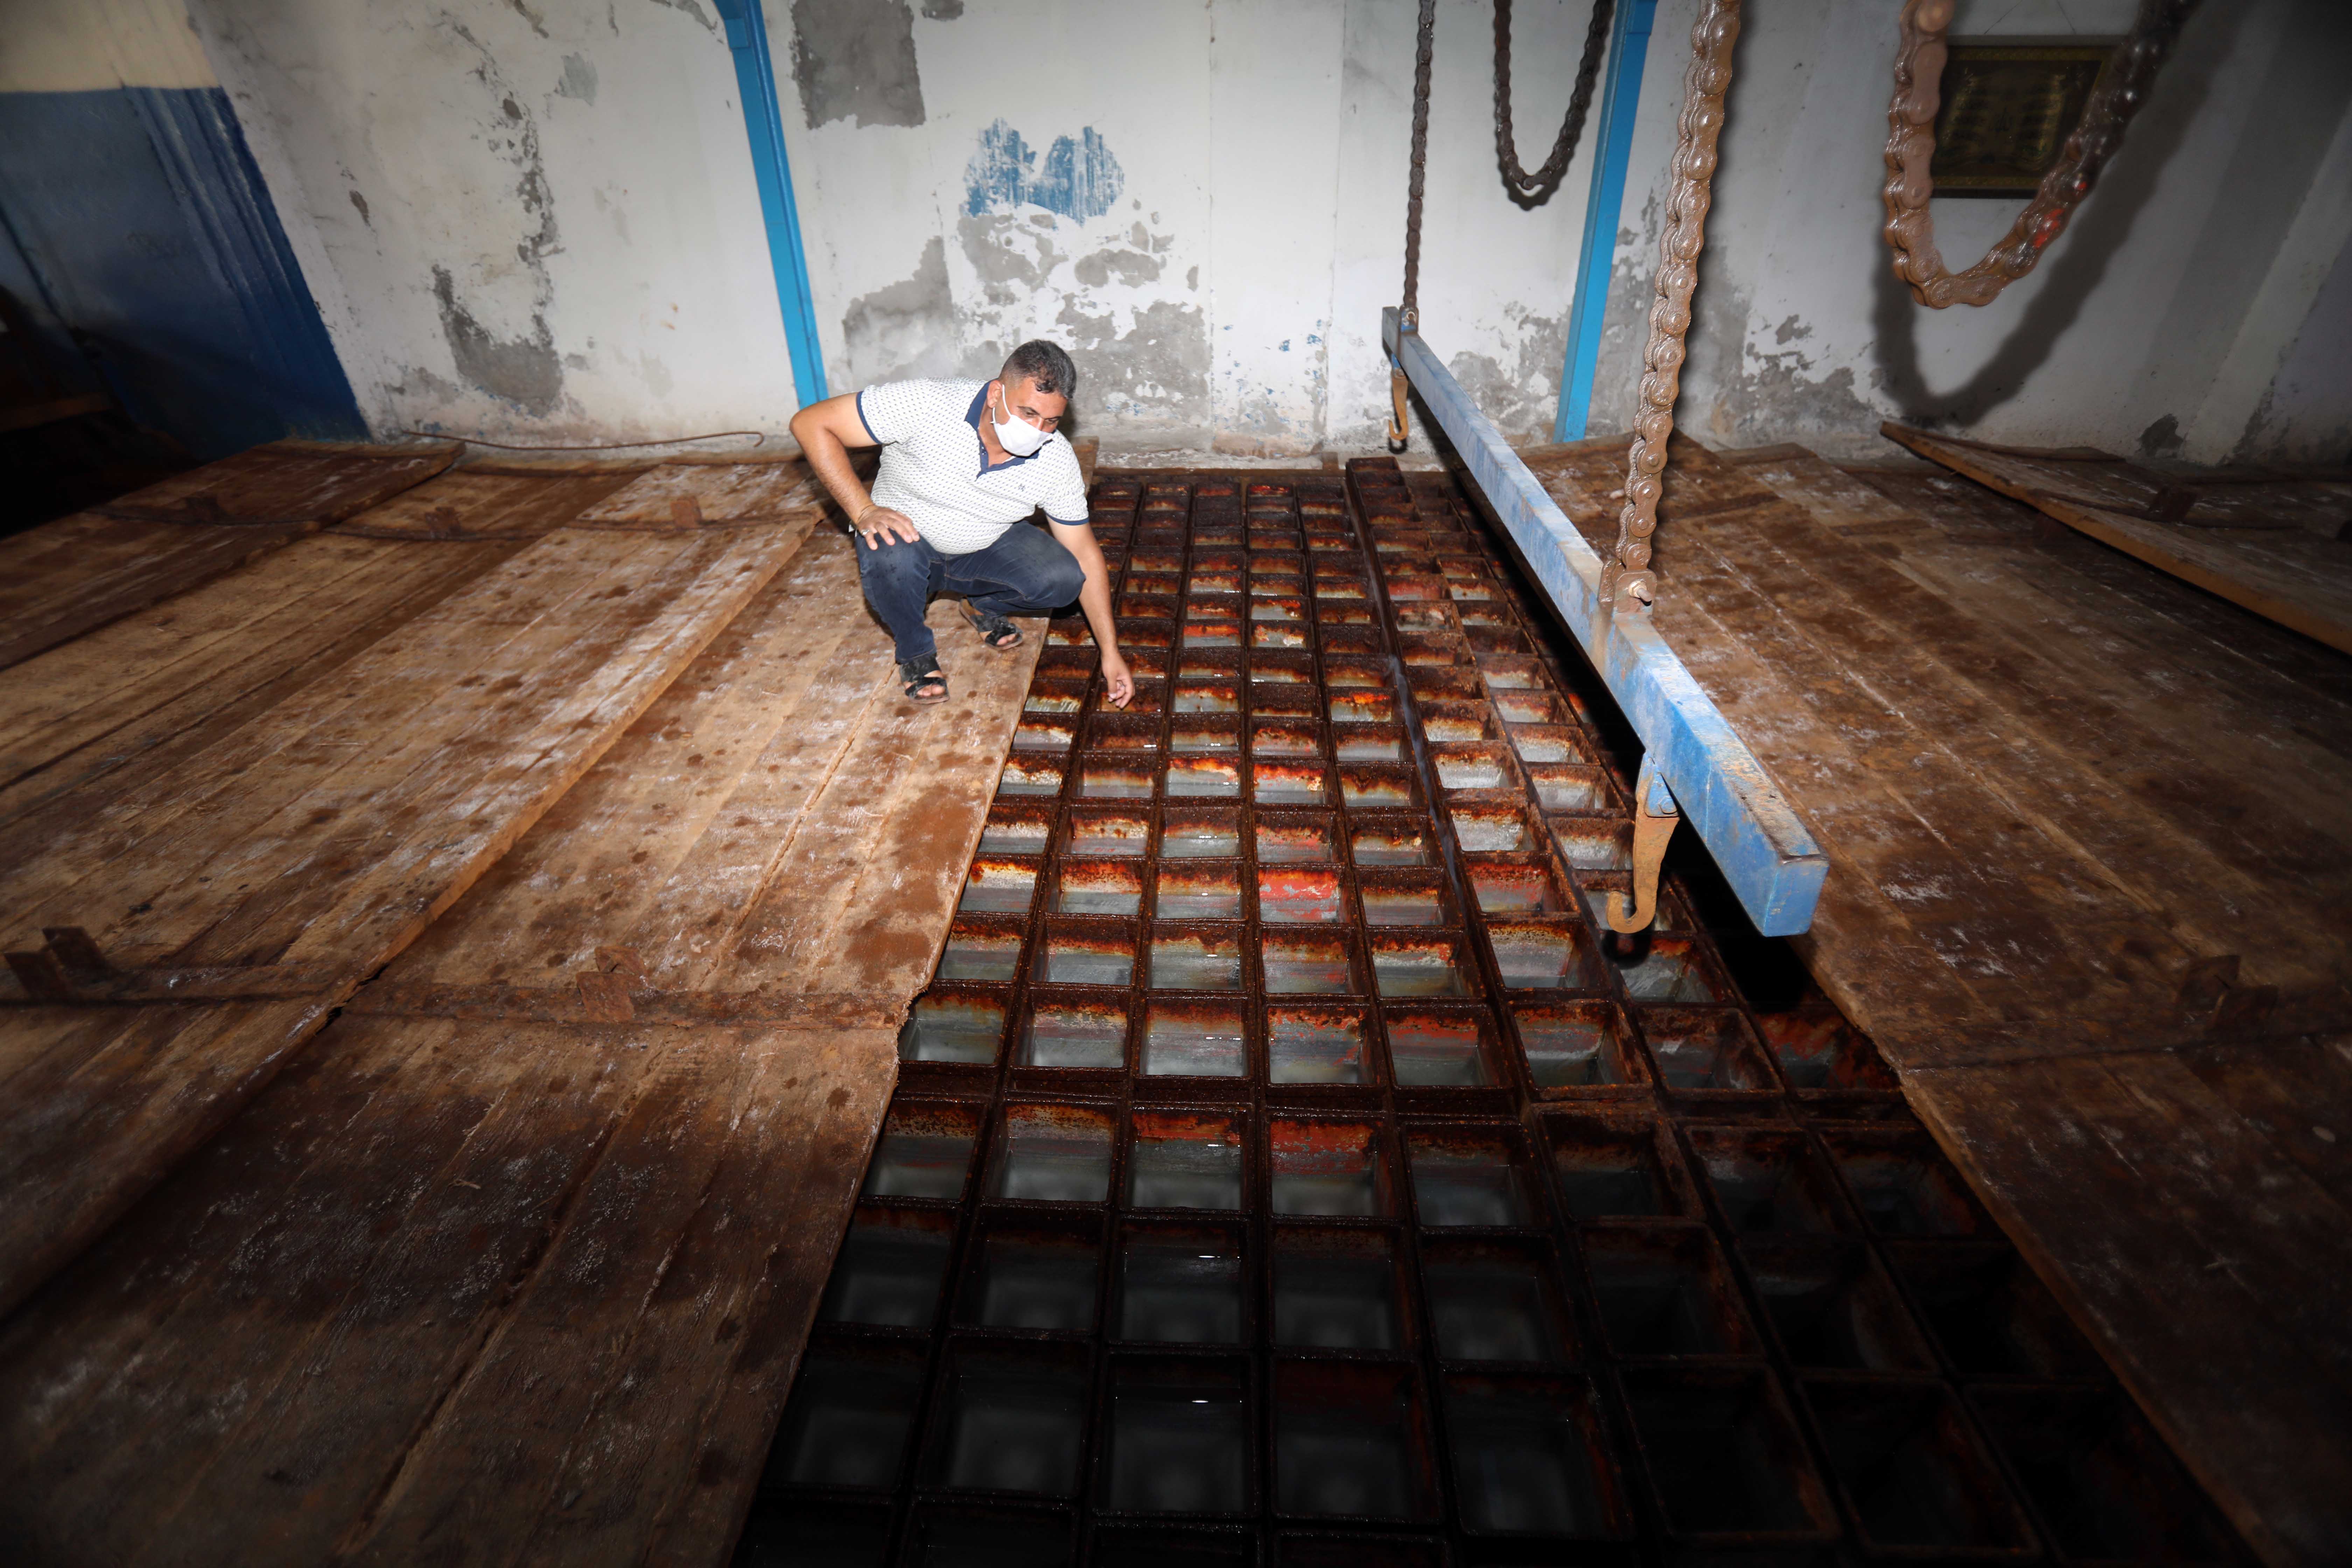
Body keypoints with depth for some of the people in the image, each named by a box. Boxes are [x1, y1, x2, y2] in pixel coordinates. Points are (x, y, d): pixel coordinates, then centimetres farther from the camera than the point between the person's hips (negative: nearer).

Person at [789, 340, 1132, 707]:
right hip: (905, 534, -2)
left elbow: (1084, 555, -11)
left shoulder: (1058, 461, -19)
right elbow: (811, 423, -25)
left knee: (1062, 580, -23)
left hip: (986, 547, 3)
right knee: (890, 559, -38)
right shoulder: (925, 405, -30)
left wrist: (1110, 651, -14)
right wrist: (864, 511, -34)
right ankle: (916, 650, -5)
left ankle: (984, 607, 11)